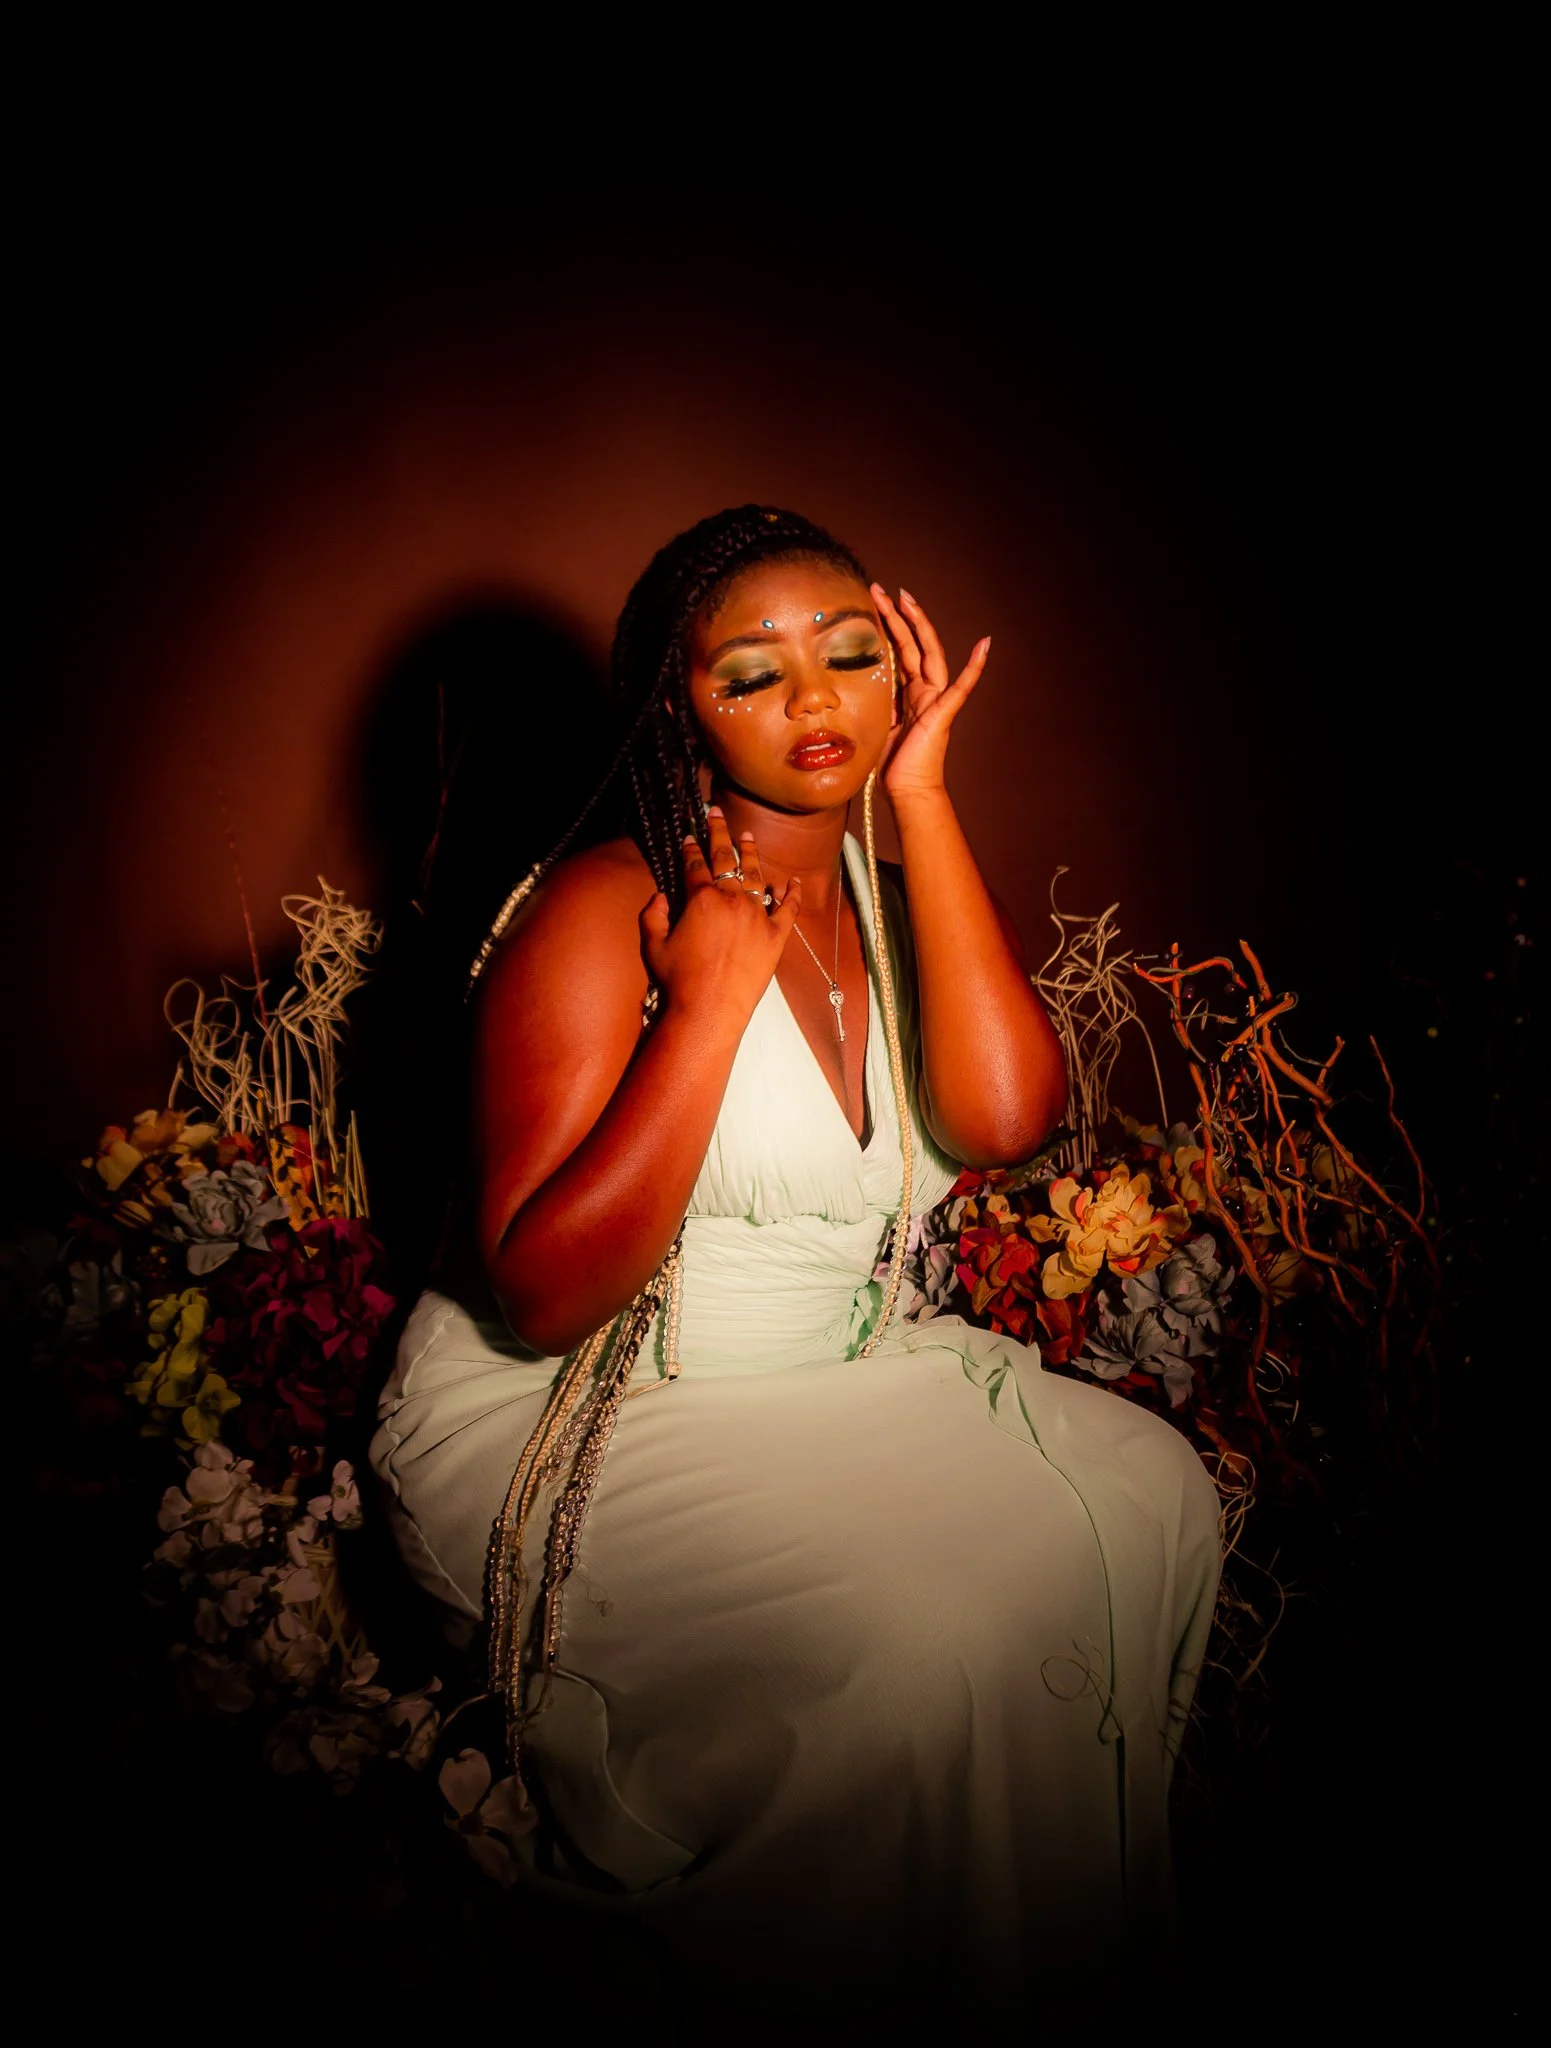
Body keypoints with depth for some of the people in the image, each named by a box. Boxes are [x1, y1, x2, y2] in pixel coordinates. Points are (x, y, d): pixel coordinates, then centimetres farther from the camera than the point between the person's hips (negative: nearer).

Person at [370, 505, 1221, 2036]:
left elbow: (1005, 1116, -18)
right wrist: (712, 999, -24)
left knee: (1147, 1493, -6)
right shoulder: (600, 911, -15)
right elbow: (539, 1298, -22)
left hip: (840, 1377, 7)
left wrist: (921, 794, -16)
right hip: (566, 1417, -6)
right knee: (926, 1629, -25)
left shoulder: (910, 902, 5)